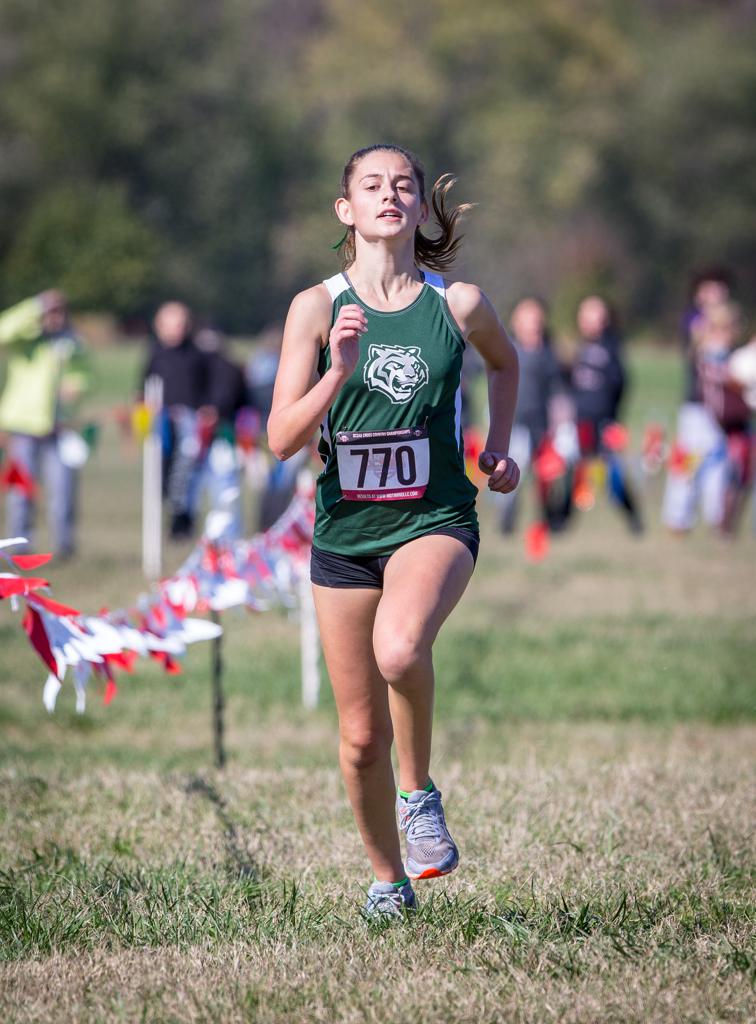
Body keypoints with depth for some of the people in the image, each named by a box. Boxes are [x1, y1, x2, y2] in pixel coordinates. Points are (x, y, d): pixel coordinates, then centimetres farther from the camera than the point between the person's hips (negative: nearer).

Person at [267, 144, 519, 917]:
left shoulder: (459, 304, -1)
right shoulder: (317, 307, -3)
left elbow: (504, 362, 23)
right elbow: (282, 439, -9)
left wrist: (498, 447, 13)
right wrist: (340, 369, -22)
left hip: (435, 520, -2)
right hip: (345, 532, 2)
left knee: (399, 648, -35)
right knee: (361, 738, 7)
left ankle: (419, 790, -9)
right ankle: (388, 878, 30)